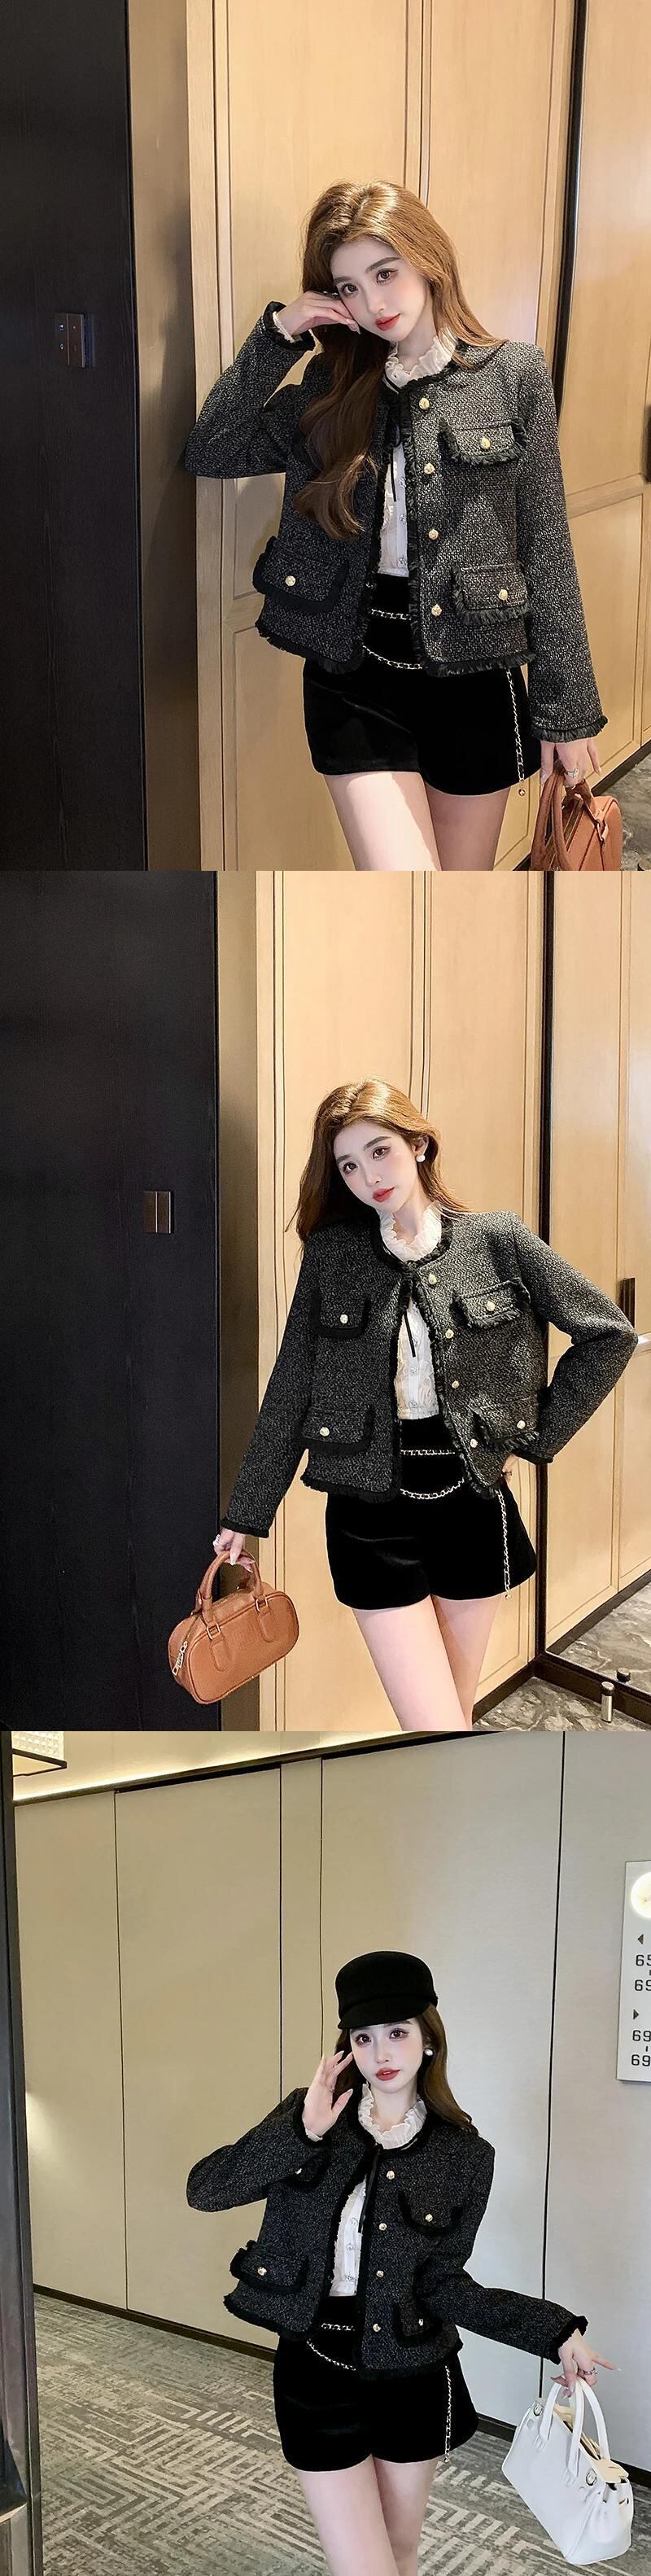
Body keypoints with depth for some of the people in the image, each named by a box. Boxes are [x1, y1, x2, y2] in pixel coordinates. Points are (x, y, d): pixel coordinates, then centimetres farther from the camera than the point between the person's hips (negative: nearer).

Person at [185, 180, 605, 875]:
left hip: (474, 678, 0)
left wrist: (566, 707, -3)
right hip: (354, 675, 1)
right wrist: (278, 335, -5)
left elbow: (544, 549, -1)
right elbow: (210, 452, 1)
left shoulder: (514, 374, 0)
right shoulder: (333, 389, 8)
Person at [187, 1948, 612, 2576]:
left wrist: (556, 2332, -16)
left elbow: (441, 2283, -7)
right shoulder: (311, 2115, -6)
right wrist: (302, 2134, -25)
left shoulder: (463, 2155, -7)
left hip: (412, 2380, 1)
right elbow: (204, 2189, -14)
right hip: (314, 2373, 0)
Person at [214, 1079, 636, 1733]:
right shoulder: (329, 1255, -1)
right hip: (372, 1513, -1)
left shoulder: (497, 1240, -3)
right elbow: (289, 1394, 3)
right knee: (437, 1737, -6)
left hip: (470, 1500, 1)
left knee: (451, 1719, 14)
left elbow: (609, 1334, 2)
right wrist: (244, 1515, 5)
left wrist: (535, 1437, 0)